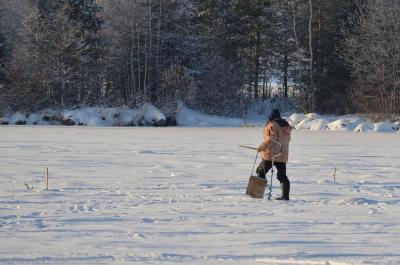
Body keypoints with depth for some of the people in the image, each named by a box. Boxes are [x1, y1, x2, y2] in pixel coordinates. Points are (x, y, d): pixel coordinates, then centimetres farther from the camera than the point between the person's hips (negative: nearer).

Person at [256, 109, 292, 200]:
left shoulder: (272, 126, -13)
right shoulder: (286, 126, 12)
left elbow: (270, 140, -20)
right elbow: (287, 139, 18)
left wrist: (261, 147, -12)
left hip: (270, 154, -7)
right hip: (282, 155, 7)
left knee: (261, 172, 6)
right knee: (282, 176, 9)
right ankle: (285, 195, 2)